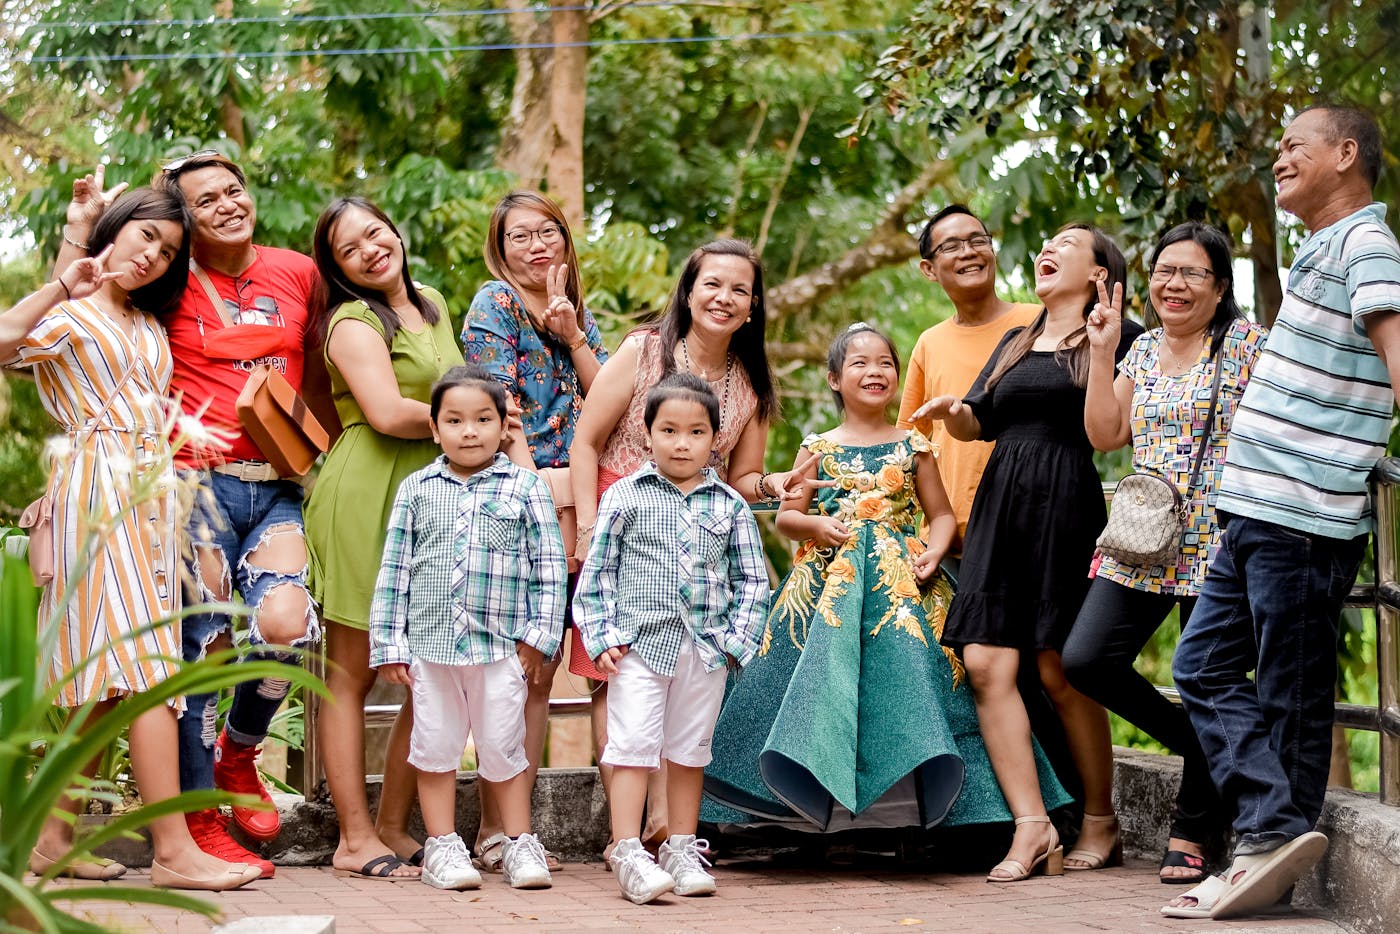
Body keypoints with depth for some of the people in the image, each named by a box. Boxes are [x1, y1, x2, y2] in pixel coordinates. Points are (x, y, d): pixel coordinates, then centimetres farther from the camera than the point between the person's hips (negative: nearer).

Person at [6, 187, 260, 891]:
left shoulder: (150, 326, 26)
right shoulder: (68, 314, 1)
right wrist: (61, 287, -20)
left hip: (150, 492, 8)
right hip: (101, 484, -8)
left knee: (105, 679, 4)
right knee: (146, 665, -16)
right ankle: (173, 849, -21)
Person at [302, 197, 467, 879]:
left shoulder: (433, 305, 19)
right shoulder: (353, 320, -4)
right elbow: (388, 412, -17)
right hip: (364, 497, -7)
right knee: (353, 671, -2)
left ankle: (393, 827, 13)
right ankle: (356, 839, 0)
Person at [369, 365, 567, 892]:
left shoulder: (525, 487, 2)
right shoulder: (416, 490, 6)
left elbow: (549, 565, 3)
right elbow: (393, 570, 7)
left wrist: (541, 633, -3)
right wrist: (389, 644, 2)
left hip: (500, 644, -1)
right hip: (430, 643, 2)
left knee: (503, 748, 5)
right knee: (435, 746, 7)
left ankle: (519, 844, 15)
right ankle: (442, 846, 16)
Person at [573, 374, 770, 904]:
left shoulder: (729, 506, 7)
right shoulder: (625, 497, 1)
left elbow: (751, 578, 11)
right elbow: (597, 570, 3)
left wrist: (739, 640, 1)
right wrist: (601, 636, -5)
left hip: (706, 648, 3)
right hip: (641, 642, -3)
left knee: (690, 751, 12)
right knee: (633, 744, -9)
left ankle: (682, 851, 21)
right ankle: (628, 855, -8)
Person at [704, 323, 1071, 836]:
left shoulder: (913, 447, 8)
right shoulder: (817, 448, 8)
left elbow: (942, 514, 10)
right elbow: (785, 516, 11)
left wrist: (934, 551, -10)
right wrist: (816, 525, -10)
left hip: (900, 582, 0)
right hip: (827, 582, 0)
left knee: (904, 671, -12)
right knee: (824, 673, -11)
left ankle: (908, 795, -8)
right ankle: (817, 791, -3)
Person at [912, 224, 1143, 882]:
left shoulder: (1118, 339, 5)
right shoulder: (1015, 344, 24)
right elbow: (975, 423, 20)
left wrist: (1110, 339, -12)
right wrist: (951, 410, -2)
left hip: (1067, 504, -6)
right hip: (999, 504, 6)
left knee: (1060, 670, -5)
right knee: (986, 662, -9)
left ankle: (1101, 822, 10)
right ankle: (1031, 827, -10)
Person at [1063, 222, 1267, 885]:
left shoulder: (1245, 341, -2)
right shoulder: (1143, 350, 15)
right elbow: (1105, 435, 10)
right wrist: (1102, 353, 4)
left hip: (1217, 536, -6)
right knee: (1085, 661, -6)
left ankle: (1191, 834, 11)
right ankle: (1206, 750, 14)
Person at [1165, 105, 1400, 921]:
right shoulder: (1319, 251, 21)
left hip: (1304, 517, -10)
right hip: (1255, 513, 10)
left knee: (1289, 694, -5)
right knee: (1204, 667, 8)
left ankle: (1277, 835, 0)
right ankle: (1276, 837, 1)